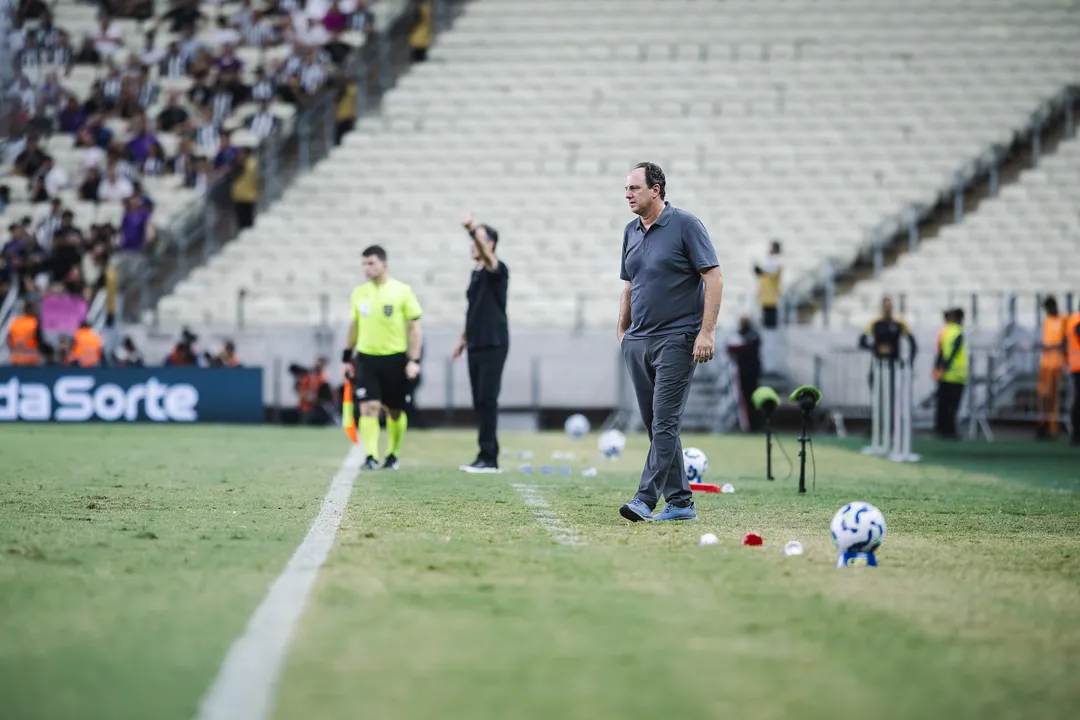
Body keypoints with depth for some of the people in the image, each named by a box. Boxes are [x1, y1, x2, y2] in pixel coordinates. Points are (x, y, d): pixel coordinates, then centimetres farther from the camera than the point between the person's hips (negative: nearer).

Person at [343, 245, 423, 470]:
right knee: (369, 407, -13)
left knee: (395, 410, 9)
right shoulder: (359, 293, 6)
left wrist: (414, 360, -10)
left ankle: (392, 454, 26)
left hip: (395, 359, -2)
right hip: (366, 358, 2)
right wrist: (347, 357, 16)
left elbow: (414, 328, -4)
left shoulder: (402, 291, -5)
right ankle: (371, 456, -15)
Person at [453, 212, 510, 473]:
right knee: (480, 402, 7)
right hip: (476, 345, 8)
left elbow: (486, 253, -31)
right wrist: (463, 339, 24)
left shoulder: (497, 270, -8)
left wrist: (473, 229, -47)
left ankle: (488, 458, -10)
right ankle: (486, 457, 10)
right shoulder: (476, 272, 16)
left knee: (487, 401, -10)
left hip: (493, 345, -8)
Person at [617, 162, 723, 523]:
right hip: (638, 341, 8)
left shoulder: (686, 225, -8)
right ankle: (679, 502, 12)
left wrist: (706, 331, -17)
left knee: (665, 422, -12)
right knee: (655, 425, 7)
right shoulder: (631, 231, 13)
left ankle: (645, 499, -16)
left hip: (676, 339, -8)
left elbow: (714, 278, -11)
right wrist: (622, 331, 18)